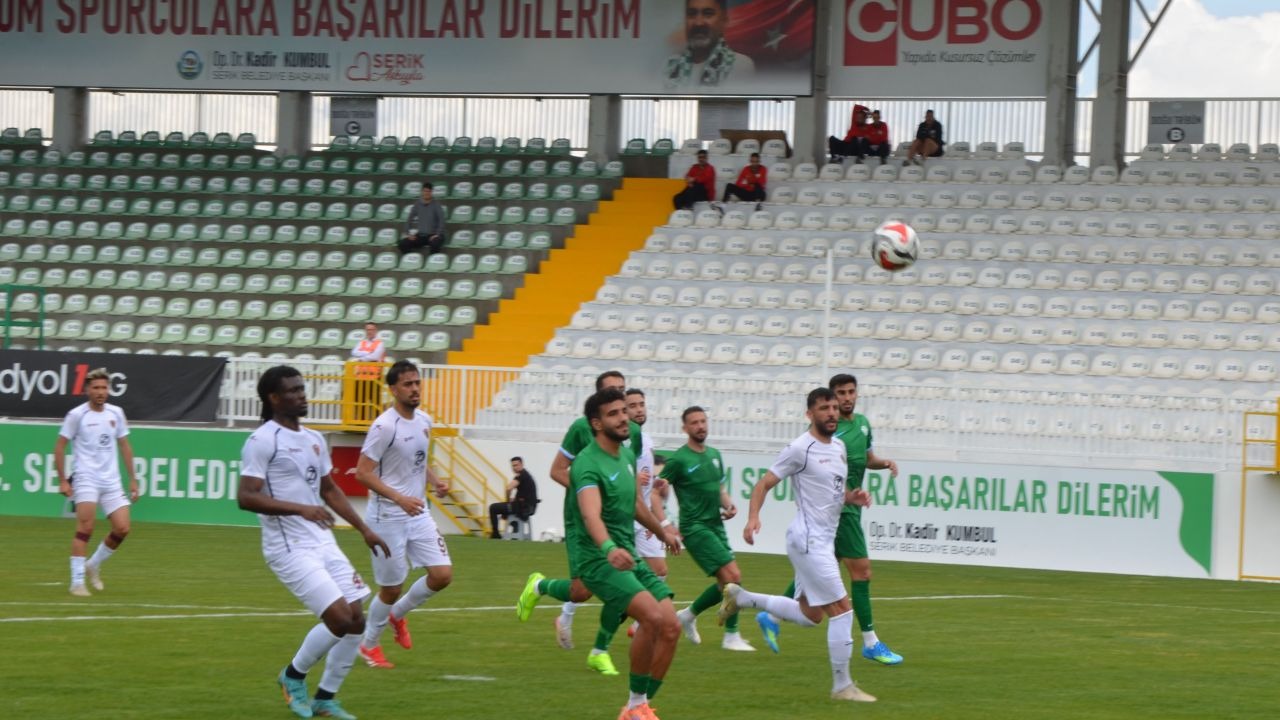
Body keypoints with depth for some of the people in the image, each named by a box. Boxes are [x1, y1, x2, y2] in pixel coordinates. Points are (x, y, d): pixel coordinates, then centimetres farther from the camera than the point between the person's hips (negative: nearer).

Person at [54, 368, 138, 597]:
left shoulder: (116, 413, 9)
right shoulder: (77, 415, -4)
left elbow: (124, 446, 17)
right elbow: (59, 446, -1)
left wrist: (133, 479, 14)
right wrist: (62, 480, -6)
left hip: (111, 481, 5)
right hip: (86, 479, -5)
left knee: (122, 529, -4)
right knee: (85, 529, -15)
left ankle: (94, 566, 19)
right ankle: (77, 582, -10)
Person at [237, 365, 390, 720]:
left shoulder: (314, 439, 14)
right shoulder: (262, 441, -12)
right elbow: (246, 497, -20)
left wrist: (364, 530, 22)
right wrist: (301, 509, -29)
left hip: (323, 543, 8)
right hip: (290, 548, -8)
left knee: (356, 620, 3)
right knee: (340, 618, -16)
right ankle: (294, 675, 9)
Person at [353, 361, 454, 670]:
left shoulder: (424, 421, 7)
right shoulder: (385, 427, -18)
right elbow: (363, 472, -19)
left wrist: (435, 481, 2)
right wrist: (399, 498, -28)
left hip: (419, 514, 7)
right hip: (387, 517, -7)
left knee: (442, 575, -2)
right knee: (391, 588, 1)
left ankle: (398, 614, 24)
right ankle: (369, 644, 25)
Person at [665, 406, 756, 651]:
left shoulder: (714, 455, 12)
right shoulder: (679, 460, -9)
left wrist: (728, 505, 3)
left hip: (716, 527, 8)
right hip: (695, 528, -8)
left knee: (727, 584, 8)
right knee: (733, 577, -15)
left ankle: (689, 615, 28)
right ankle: (731, 636, -6)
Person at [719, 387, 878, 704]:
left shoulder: (838, 446, 12)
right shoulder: (801, 449, -12)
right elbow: (764, 484, -10)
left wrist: (854, 497, 1)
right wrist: (753, 518, -25)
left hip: (823, 541, 9)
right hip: (808, 540, -9)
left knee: (810, 615, 16)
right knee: (841, 609, -9)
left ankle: (740, 597, 28)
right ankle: (842, 686, -2)